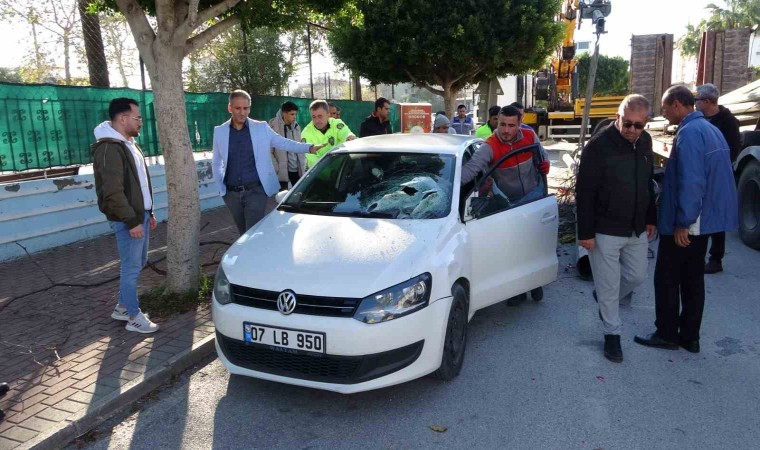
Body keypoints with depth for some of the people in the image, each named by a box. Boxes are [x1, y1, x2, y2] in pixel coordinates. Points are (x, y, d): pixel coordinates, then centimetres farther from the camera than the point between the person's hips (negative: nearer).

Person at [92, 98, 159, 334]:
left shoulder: (128, 144, 14)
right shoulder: (109, 148, -18)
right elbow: (113, 191, -23)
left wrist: (148, 212, 19)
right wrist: (131, 221, -22)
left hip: (140, 215, 10)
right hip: (128, 219, -10)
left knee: (138, 264, 17)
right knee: (131, 267, -1)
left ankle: (123, 306, 30)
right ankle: (134, 317, 9)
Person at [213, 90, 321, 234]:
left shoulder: (261, 128, -1)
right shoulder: (219, 131, 4)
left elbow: (284, 143, 2)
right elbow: (216, 163, 13)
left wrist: (309, 147, -11)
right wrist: (221, 187, 4)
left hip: (255, 190, -2)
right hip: (231, 193, 3)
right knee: (244, 234, 14)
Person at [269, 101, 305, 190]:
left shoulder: (296, 127, 8)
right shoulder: (273, 128, -9)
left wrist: (303, 166, 6)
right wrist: (277, 169, -14)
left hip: (297, 169, 5)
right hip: (282, 170, -5)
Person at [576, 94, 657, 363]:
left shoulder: (644, 141, 3)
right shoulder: (599, 145, -18)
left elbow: (648, 183, 15)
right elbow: (584, 192, -17)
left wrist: (651, 218, 15)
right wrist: (585, 233, -17)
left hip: (637, 229, 6)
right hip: (605, 231, -6)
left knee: (637, 275, 18)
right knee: (608, 285, 3)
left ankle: (605, 298, 44)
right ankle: (612, 334, 21)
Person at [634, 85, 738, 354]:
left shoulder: (688, 133, -19)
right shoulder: (711, 130, 12)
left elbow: (691, 182, -25)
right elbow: (717, 177, 17)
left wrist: (682, 222, -19)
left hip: (684, 224, -9)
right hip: (706, 219, 9)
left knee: (667, 280, 4)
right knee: (693, 279, 15)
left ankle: (667, 335, 15)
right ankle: (690, 337, 24)